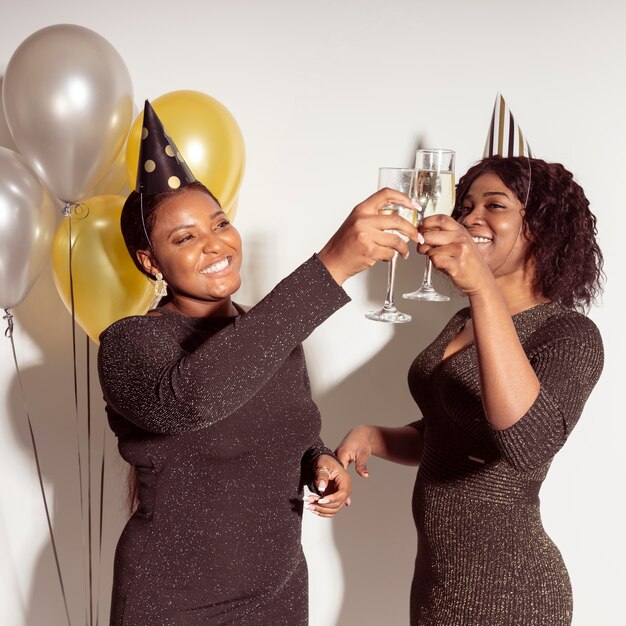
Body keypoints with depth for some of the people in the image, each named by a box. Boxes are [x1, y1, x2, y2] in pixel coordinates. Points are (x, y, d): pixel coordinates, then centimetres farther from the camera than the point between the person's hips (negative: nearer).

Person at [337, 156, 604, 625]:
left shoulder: (571, 335, -17)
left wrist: (484, 289, -41)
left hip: (504, 586, -7)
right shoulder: (463, 322, 5)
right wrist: (373, 437, -4)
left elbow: (529, 448, -35)